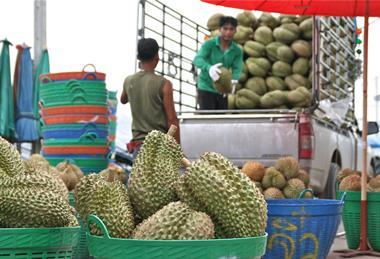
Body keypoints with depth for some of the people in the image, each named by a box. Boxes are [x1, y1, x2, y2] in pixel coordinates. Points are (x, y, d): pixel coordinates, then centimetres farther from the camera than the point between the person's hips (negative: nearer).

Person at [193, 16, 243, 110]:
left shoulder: (237, 51, 0)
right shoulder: (209, 44, -10)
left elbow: (237, 69, -12)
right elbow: (197, 59, -24)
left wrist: (233, 81, -36)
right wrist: (209, 68, -46)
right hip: (206, 88, -4)